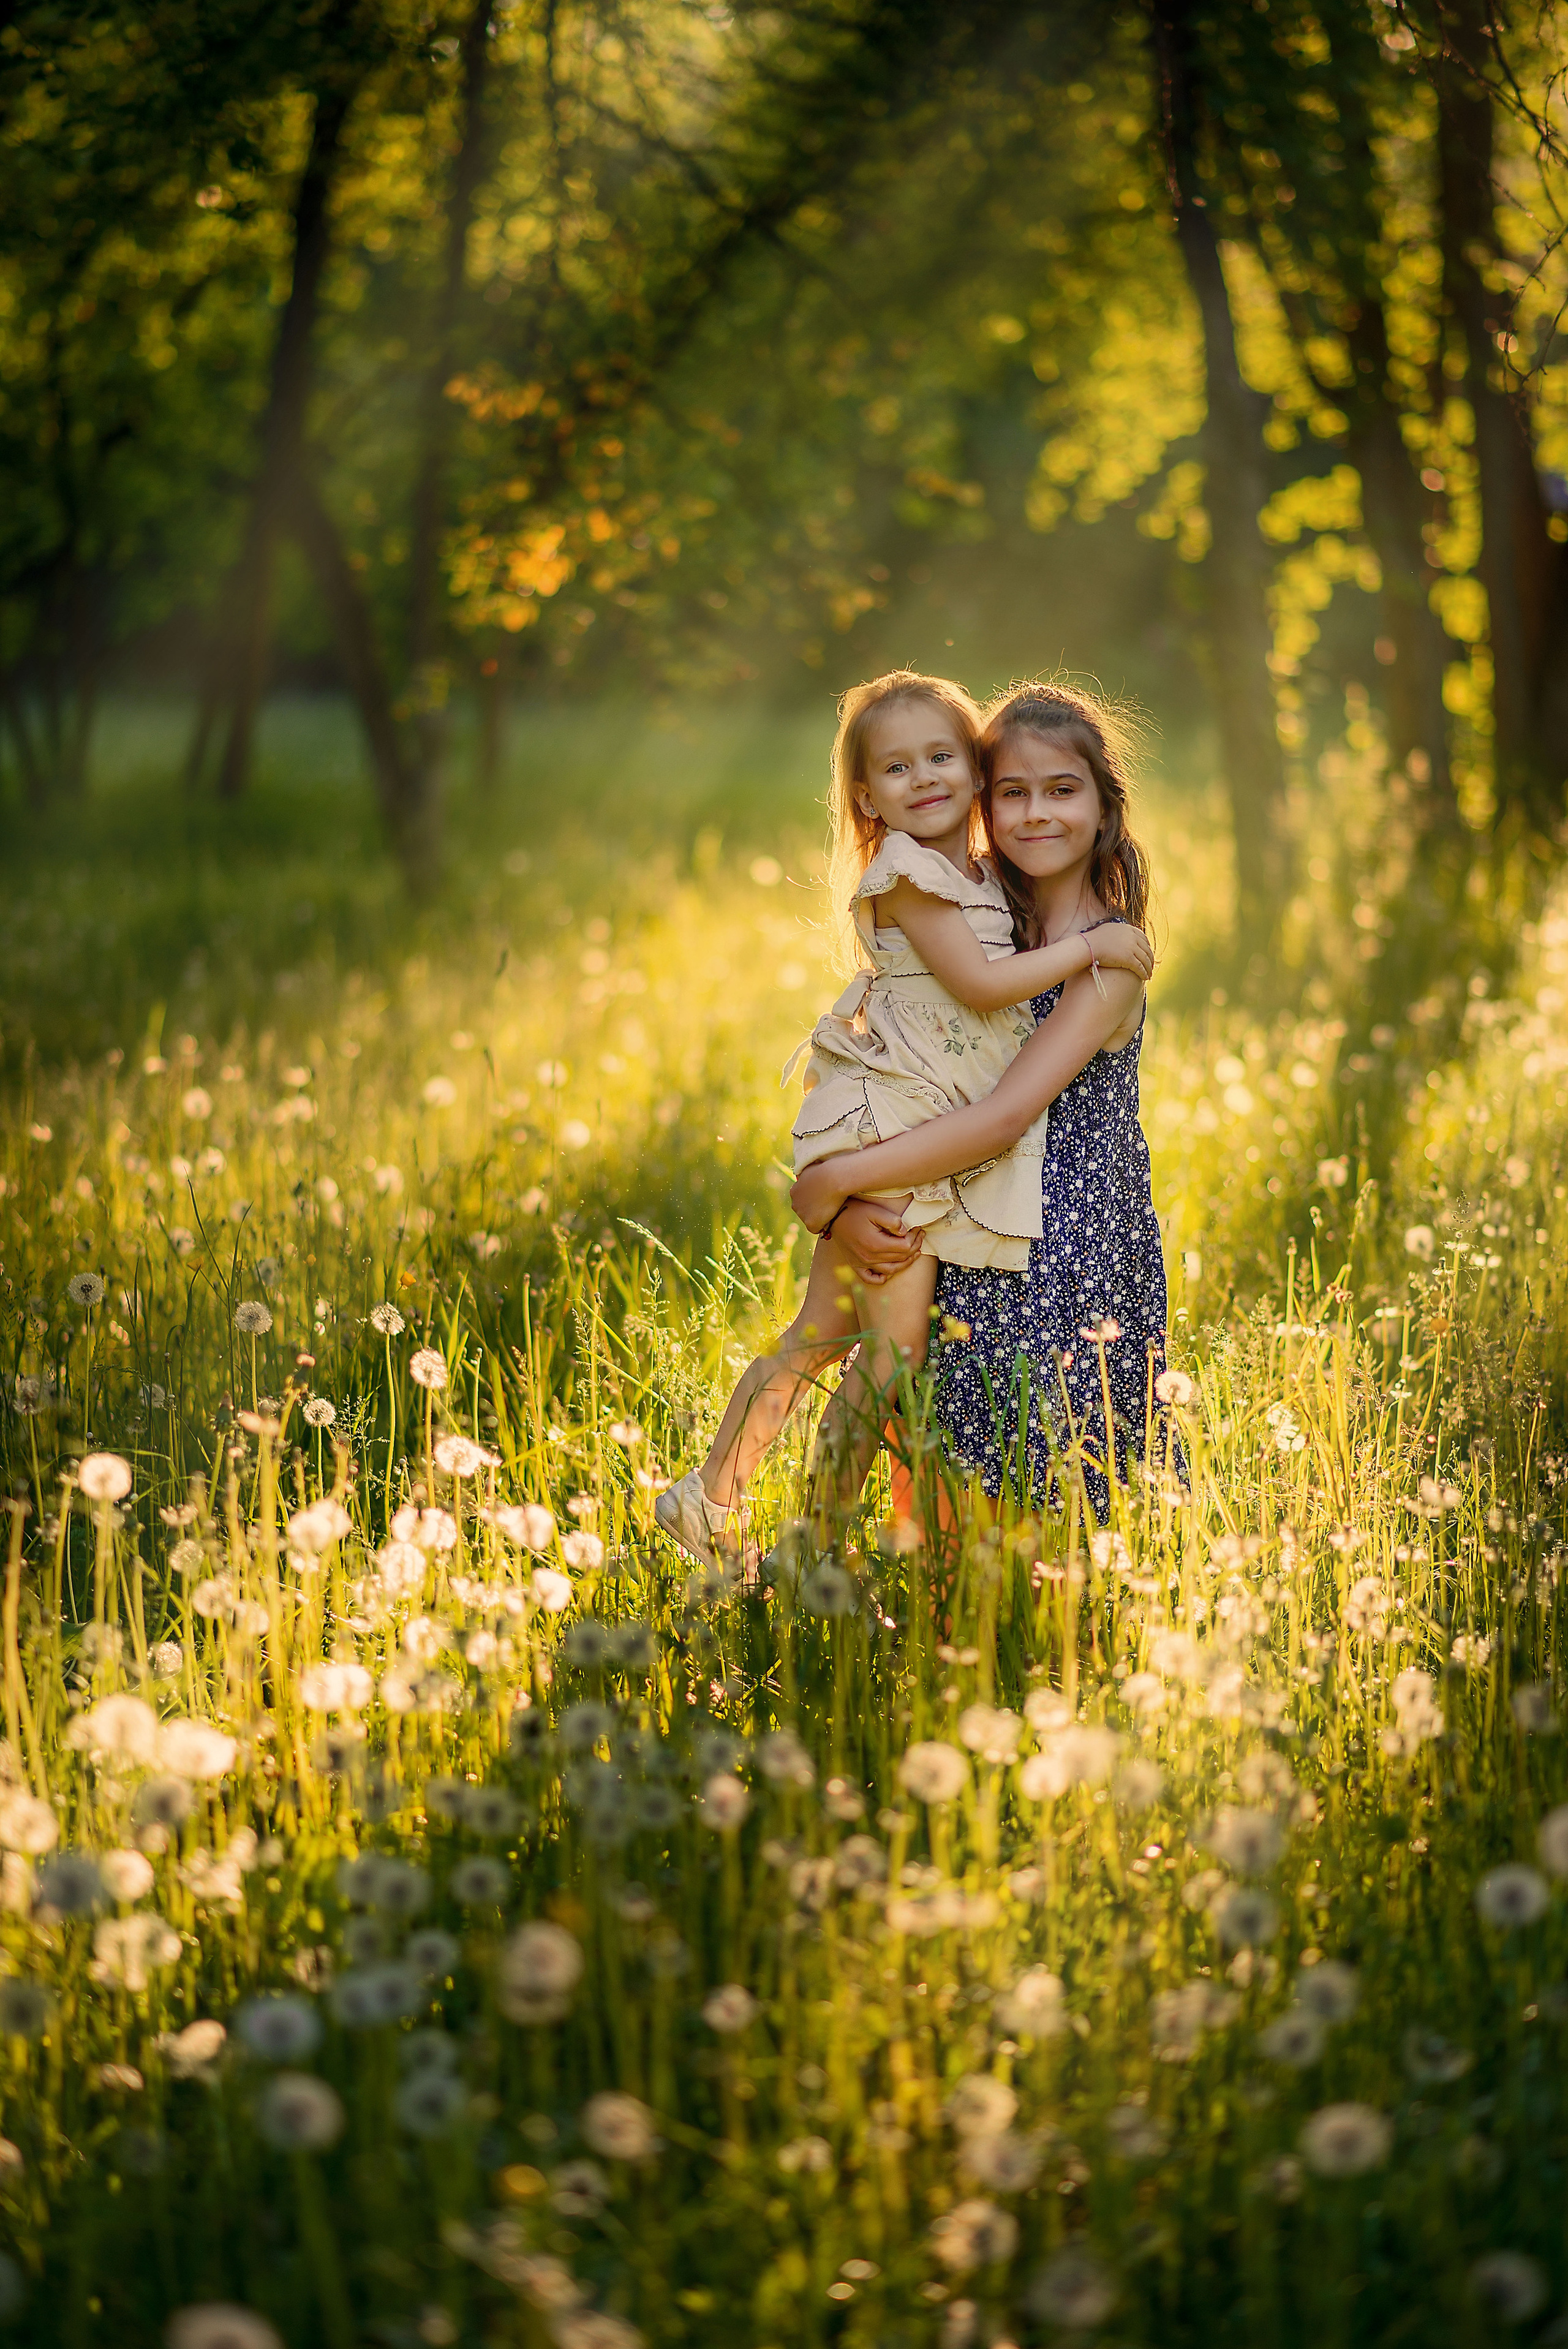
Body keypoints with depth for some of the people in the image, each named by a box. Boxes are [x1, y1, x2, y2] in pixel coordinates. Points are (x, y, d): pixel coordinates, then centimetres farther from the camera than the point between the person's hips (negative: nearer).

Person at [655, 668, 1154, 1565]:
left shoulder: (983, 878, 15)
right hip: (883, 1124, -9)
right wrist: (1090, 946, -13)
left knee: (825, 1334, 13)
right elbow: (981, 984, -18)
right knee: (895, 1350, -6)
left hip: (940, 1143, 9)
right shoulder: (906, 870, -13)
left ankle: (708, 1499, 20)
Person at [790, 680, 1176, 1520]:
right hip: (975, 1256, 6)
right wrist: (846, 1208, -13)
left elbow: (1002, 1118, -22)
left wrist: (833, 1180, -18)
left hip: (1073, 1261, -5)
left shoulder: (1111, 958, -13)